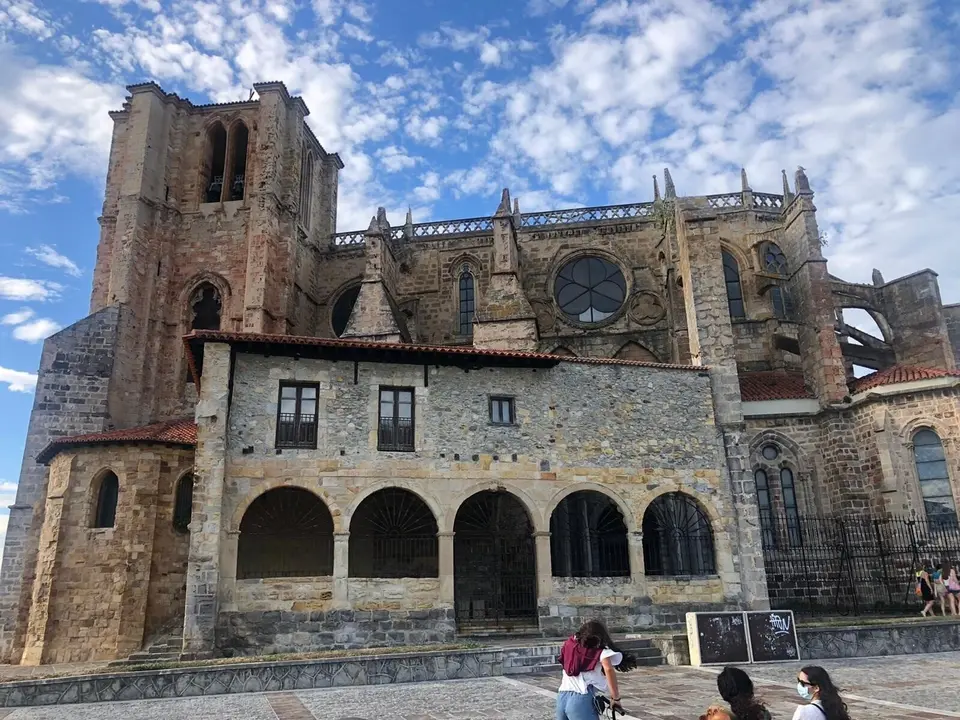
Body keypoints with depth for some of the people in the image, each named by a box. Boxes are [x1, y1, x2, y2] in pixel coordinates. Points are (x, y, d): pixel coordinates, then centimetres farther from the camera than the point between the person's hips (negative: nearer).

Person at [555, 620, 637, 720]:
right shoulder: (600, 650, 6)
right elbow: (608, 669, -11)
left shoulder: (570, 644, 18)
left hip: (561, 699, 5)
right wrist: (616, 698, -7)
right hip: (581, 700, -5)